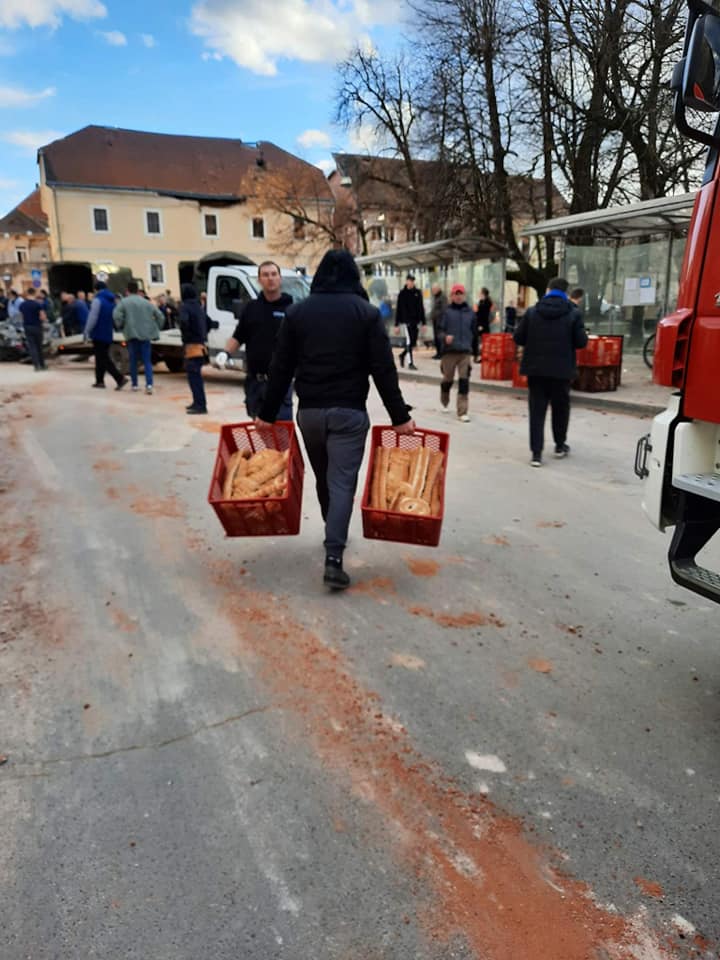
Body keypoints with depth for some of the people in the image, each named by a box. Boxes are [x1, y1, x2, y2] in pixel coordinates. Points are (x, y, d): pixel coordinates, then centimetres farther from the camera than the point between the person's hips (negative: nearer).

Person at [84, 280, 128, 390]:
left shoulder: (97, 300, -12)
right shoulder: (112, 301, 12)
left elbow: (92, 318, -17)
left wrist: (87, 332, -9)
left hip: (99, 334, -8)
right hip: (108, 335, 8)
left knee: (103, 359, -6)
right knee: (101, 357, 16)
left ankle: (120, 378, -18)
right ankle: (99, 381, 20)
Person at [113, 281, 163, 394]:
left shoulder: (124, 302, -1)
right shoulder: (147, 303, 8)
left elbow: (116, 316, -14)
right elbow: (160, 316, 9)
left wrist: (120, 327, 3)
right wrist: (155, 329, 17)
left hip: (132, 334, -2)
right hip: (146, 335, 2)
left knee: (133, 360, 10)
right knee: (147, 361, 2)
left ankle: (134, 384, 14)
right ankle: (149, 384, -14)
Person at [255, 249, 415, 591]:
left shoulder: (298, 311, 5)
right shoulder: (367, 312, -2)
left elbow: (281, 368, 4)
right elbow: (384, 370, -6)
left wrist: (267, 413, 10)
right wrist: (399, 416, -1)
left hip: (309, 410, 3)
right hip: (349, 411, -3)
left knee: (323, 478, 20)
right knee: (342, 482, -3)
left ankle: (334, 535, 38)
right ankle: (333, 559, -11)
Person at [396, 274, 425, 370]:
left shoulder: (418, 293, 9)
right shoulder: (402, 293, -1)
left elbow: (421, 308, 11)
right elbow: (398, 309, -2)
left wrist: (423, 322, 7)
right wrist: (397, 324, -5)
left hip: (416, 321, 4)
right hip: (407, 321, -4)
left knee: (414, 343, 8)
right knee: (409, 341, -9)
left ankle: (402, 354, 33)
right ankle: (410, 363, -4)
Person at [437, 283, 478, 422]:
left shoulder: (470, 312, 8)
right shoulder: (446, 311, 0)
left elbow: (474, 333, 14)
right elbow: (439, 329, -1)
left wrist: (475, 352, 17)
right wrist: (445, 337, -23)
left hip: (466, 352, 1)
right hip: (449, 351, -1)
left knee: (464, 382, -6)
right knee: (448, 379, 11)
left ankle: (462, 412, -3)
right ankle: (445, 403, 39)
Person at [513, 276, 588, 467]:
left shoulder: (532, 312, -1)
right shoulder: (573, 314, -5)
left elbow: (518, 338, 0)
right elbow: (581, 342, -6)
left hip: (536, 368, 1)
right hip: (561, 370, -1)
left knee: (537, 410, 4)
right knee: (560, 408, 18)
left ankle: (536, 453, -2)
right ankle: (560, 445, 31)